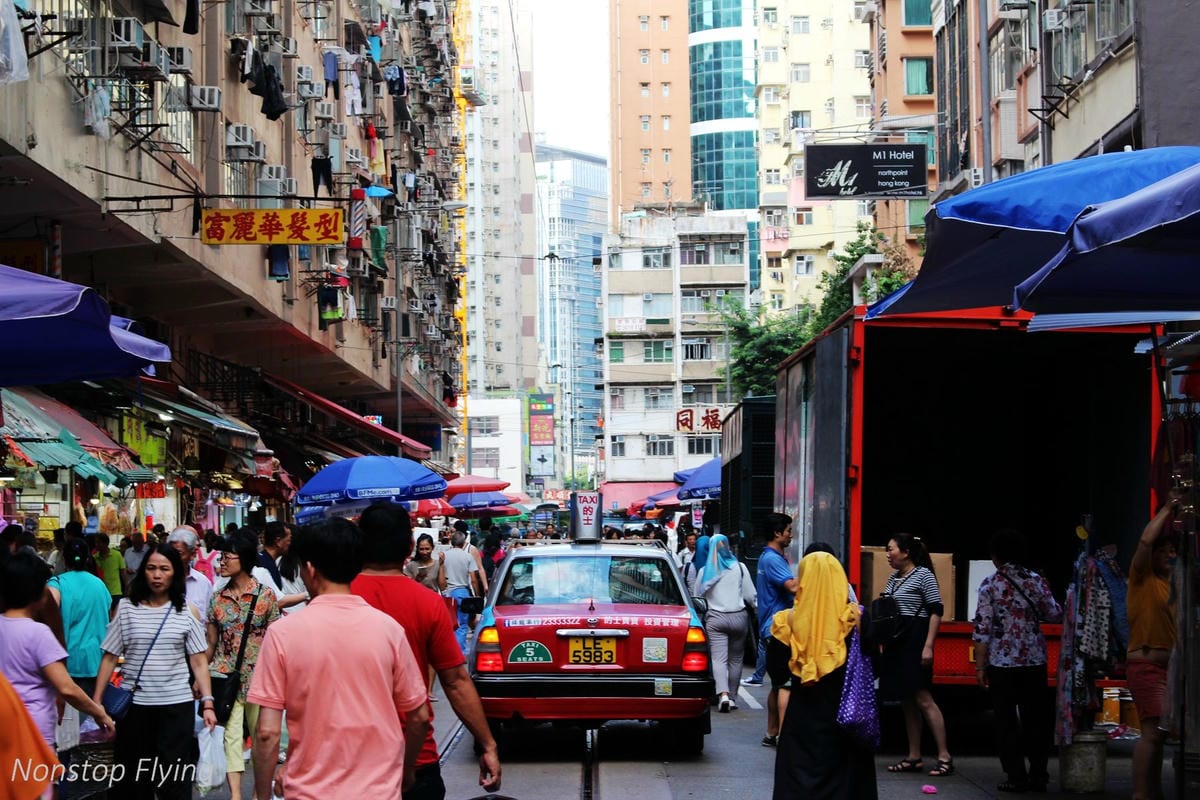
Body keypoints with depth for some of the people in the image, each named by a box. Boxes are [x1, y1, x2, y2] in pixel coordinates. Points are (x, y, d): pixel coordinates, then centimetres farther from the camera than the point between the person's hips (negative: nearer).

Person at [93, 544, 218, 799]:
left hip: (177, 706, -1)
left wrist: (207, 704, -5)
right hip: (134, 705, 1)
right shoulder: (127, 609, 4)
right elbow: (109, 658, 4)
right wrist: (96, 701, -1)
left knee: (174, 779, -1)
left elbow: (199, 662, 3)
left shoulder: (186, 613, 4)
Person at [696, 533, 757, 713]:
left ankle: (723, 693, -27)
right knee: (735, 659, 12)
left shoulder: (705, 571, 1)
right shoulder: (739, 568, 0)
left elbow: (698, 597, 9)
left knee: (718, 659, -8)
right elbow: (751, 595, 3)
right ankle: (732, 696, 16)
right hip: (738, 617, 1)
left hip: (715, 618, -1)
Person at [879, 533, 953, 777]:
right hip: (895, 643, 8)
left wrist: (928, 646, -17)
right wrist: (881, 643, 12)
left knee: (922, 698, -11)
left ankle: (944, 756, -9)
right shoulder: (893, 579, 16)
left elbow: (936, 611, -11)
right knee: (906, 701, 8)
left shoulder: (923, 575, -7)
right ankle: (914, 757, 12)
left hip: (915, 642, -8)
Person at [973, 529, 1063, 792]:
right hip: (1034, 661, 2)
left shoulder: (990, 584, -5)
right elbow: (1055, 615, 3)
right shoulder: (1036, 581, 2)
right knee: (1035, 718, 10)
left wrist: (980, 666, -3)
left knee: (1006, 721, 4)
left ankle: (1016, 777, 2)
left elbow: (982, 629, -8)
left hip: (1002, 662, -2)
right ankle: (1038, 774, 11)